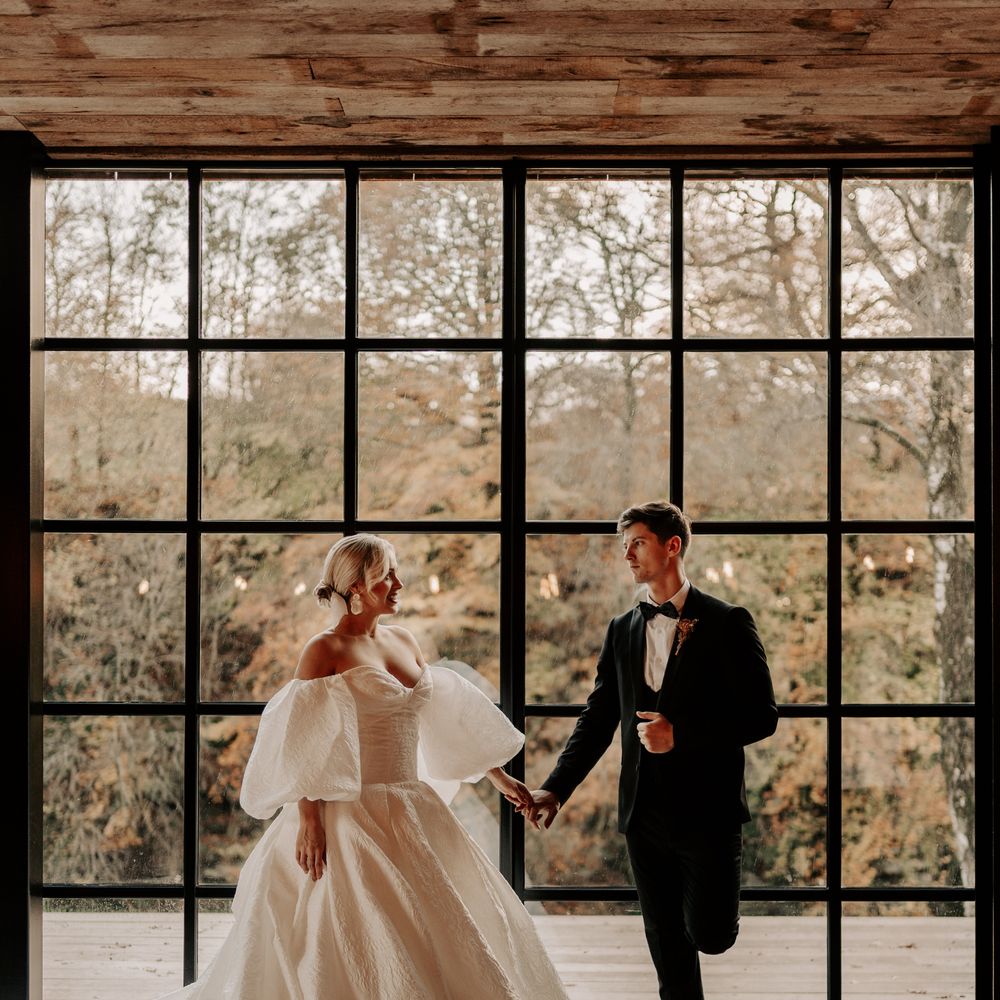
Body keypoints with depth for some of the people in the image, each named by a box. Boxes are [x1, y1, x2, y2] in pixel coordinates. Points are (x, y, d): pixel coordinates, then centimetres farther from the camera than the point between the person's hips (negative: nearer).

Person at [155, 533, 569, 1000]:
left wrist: (498, 777, 22)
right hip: (352, 817, -7)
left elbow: (446, 720, 20)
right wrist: (308, 820, -20)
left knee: (441, 933, 8)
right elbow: (302, 747, -12)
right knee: (366, 948, -6)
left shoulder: (404, 642, 12)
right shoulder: (325, 651, -8)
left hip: (411, 816, 7)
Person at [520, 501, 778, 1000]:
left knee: (709, 935, -3)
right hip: (644, 812, 5)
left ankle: (719, 897, 29)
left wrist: (680, 734, -18)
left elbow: (761, 715, -9)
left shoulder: (726, 623, -6)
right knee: (666, 945, 9)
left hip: (706, 810, -4)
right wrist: (555, 788, -5)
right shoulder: (621, 630, 9)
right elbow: (598, 719, 8)